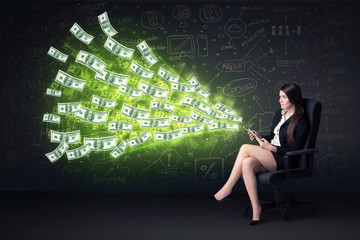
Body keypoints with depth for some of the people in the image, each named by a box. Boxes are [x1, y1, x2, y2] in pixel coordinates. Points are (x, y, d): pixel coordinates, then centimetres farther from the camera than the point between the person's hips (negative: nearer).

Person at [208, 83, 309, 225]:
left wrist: (270, 148, -15)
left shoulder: (301, 123, -7)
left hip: (283, 161, -7)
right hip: (270, 157, 7)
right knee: (247, 163, -29)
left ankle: (226, 190, -16)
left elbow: (294, 150, -10)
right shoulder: (279, 113, 16)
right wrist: (259, 138, 4)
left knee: (245, 148, -24)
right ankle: (256, 208, -25)